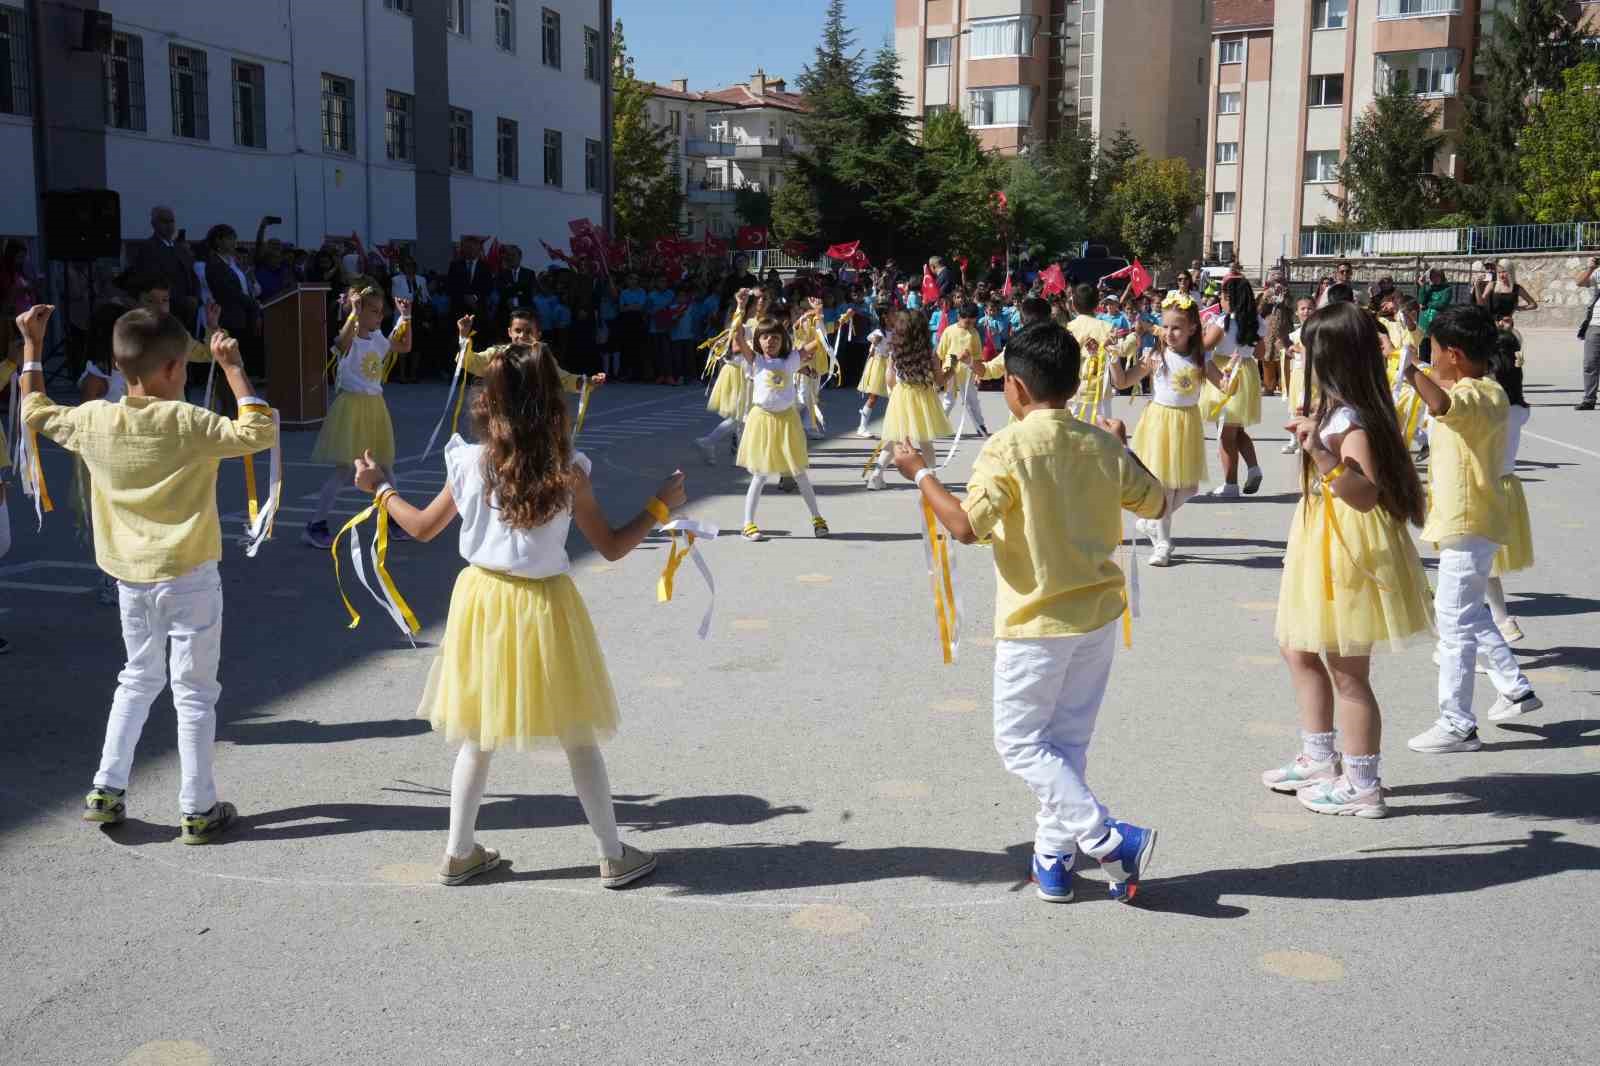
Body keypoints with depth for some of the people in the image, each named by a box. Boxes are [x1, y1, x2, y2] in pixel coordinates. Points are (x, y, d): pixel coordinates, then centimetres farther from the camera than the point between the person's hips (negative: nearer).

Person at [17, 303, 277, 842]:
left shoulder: (94, 420, -3)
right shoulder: (187, 423, -17)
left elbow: (35, 413, 15)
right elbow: (260, 433, -19)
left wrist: (31, 344, 21)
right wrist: (232, 366, -15)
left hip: (130, 576, 5)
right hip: (187, 576, -5)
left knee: (138, 679, 23)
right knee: (194, 692, 5)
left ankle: (106, 791, 22)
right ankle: (198, 811, 10)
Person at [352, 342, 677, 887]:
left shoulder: (467, 466, -9)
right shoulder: (568, 473, -15)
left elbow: (423, 528, 5)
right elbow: (612, 547, -8)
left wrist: (380, 489, 21)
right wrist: (660, 506, 4)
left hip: (483, 600, 3)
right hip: (544, 608, -2)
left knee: (476, 737, 18)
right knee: (580, 740, 11)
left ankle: (458, 854, 26)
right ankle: (614, 856, 21)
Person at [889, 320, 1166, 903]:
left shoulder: (1008, 447, -15)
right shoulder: (1102, 445, 1)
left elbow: (968, 525, -24)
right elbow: (1156, 503, 14)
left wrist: (921, 473, -11)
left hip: (1037, 622, -6)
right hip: (1098, 614, 6)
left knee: (1020, 743, 7)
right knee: (1066, 743, 16)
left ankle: (1111, 838, -4)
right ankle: (1053, 860, 22)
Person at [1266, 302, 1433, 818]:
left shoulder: (1352, 420, -22)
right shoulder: (1332, 409, 8)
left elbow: (1367, 492, -34)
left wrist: (1320, 453, -45)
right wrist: (1311, 439, 38)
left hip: (1351, 554, -11)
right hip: (1326, 549, 11)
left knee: (1347, 673, 0)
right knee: (1299, 650, 20)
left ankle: (1362, 786, 12)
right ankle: (1319, 760, 32)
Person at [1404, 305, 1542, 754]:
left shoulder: (1477, 395, -22)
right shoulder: (1485, 390, 10)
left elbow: (1442, 404, -46)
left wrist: (1412, 371, -35)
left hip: (1468, 525, -10)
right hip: (1468, 521, 10)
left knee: (1455, 623, -4)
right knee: (1469, 614, 24)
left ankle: (1457, 725, 3)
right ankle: (1516, 688, 33)